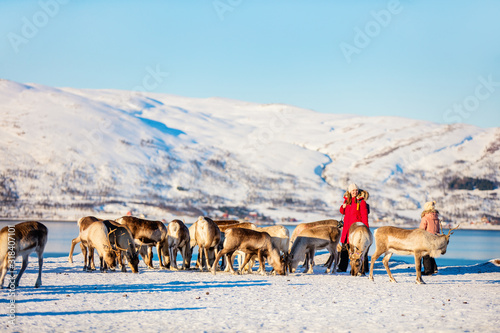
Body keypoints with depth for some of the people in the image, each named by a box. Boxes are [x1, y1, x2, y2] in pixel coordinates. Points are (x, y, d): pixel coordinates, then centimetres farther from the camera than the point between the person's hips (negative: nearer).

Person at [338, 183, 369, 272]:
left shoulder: (361, 201, -6)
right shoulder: (347, 200, 11)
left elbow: (364, 215, -8)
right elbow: (343, 212, 23)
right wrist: (343, 207, 0)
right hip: (347, 227, 6)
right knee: (345, 247, 9)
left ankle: (364, 268, 0)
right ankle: (342, 267, 18)